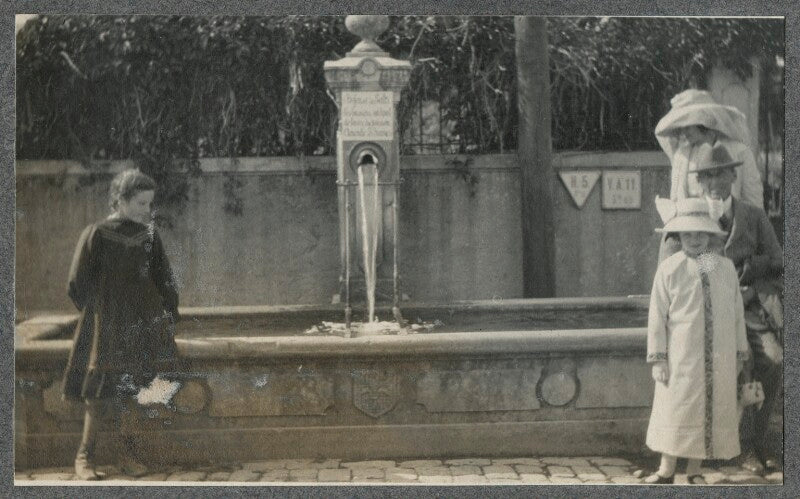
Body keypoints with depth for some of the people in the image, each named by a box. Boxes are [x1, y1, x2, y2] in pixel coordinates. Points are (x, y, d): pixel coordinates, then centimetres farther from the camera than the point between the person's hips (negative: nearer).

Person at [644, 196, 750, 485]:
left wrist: (739, 352, 11)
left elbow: (737, 312, 10)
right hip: (682, 357, -3)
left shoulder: (726, 268, 4)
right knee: (676, 410, 3)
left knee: (711, 412, 8)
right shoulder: (669, 269, -5)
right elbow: (657, 316, -4)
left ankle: (695, 471, 21)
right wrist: (658, 358, -7)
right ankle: (667, 470, 16)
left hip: (720, 360, 3)